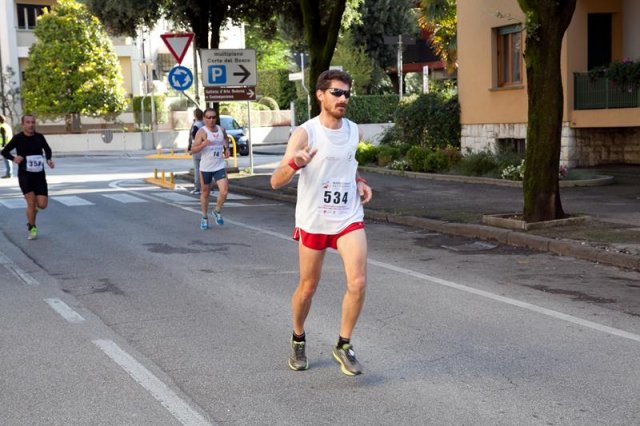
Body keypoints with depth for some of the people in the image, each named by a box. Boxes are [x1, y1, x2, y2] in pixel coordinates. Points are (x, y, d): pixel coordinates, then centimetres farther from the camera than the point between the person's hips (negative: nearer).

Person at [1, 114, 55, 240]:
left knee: (42, 205, -5)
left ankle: (33, 208, 33)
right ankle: (32, 228, 10)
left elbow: (47, 149, 19)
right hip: (25, 175, -2)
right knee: (31, 202, -11)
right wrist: (13, 158, -17)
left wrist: (48, 159, 0)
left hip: (39, 175, 2)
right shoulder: (18, 138, -6)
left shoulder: (39, 137, 1)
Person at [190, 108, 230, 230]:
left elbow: (226, 139, 29)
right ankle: (204, 218, 26)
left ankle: (217, 211, 13)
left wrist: (226, 148, 10)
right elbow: (193, 149, -18)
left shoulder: (221, 130, 4)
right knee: (205, 193, 10)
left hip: (220, 166, 3)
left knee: (224, 191, -13)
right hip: (206, 167, -3)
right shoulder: (202, 132, -11)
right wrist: (203, 144, -36)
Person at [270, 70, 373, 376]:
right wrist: (295, 163, -40)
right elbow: (276, 181, -19)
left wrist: (359, 181, 6)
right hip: (312, 221, -3)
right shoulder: (305, 133, -12)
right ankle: (298, 340, 35)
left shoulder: (353, 131, 5)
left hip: (349, 218, 3)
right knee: (307, 287, 9)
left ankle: (343, 345, 7)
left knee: (358, 282, -12)